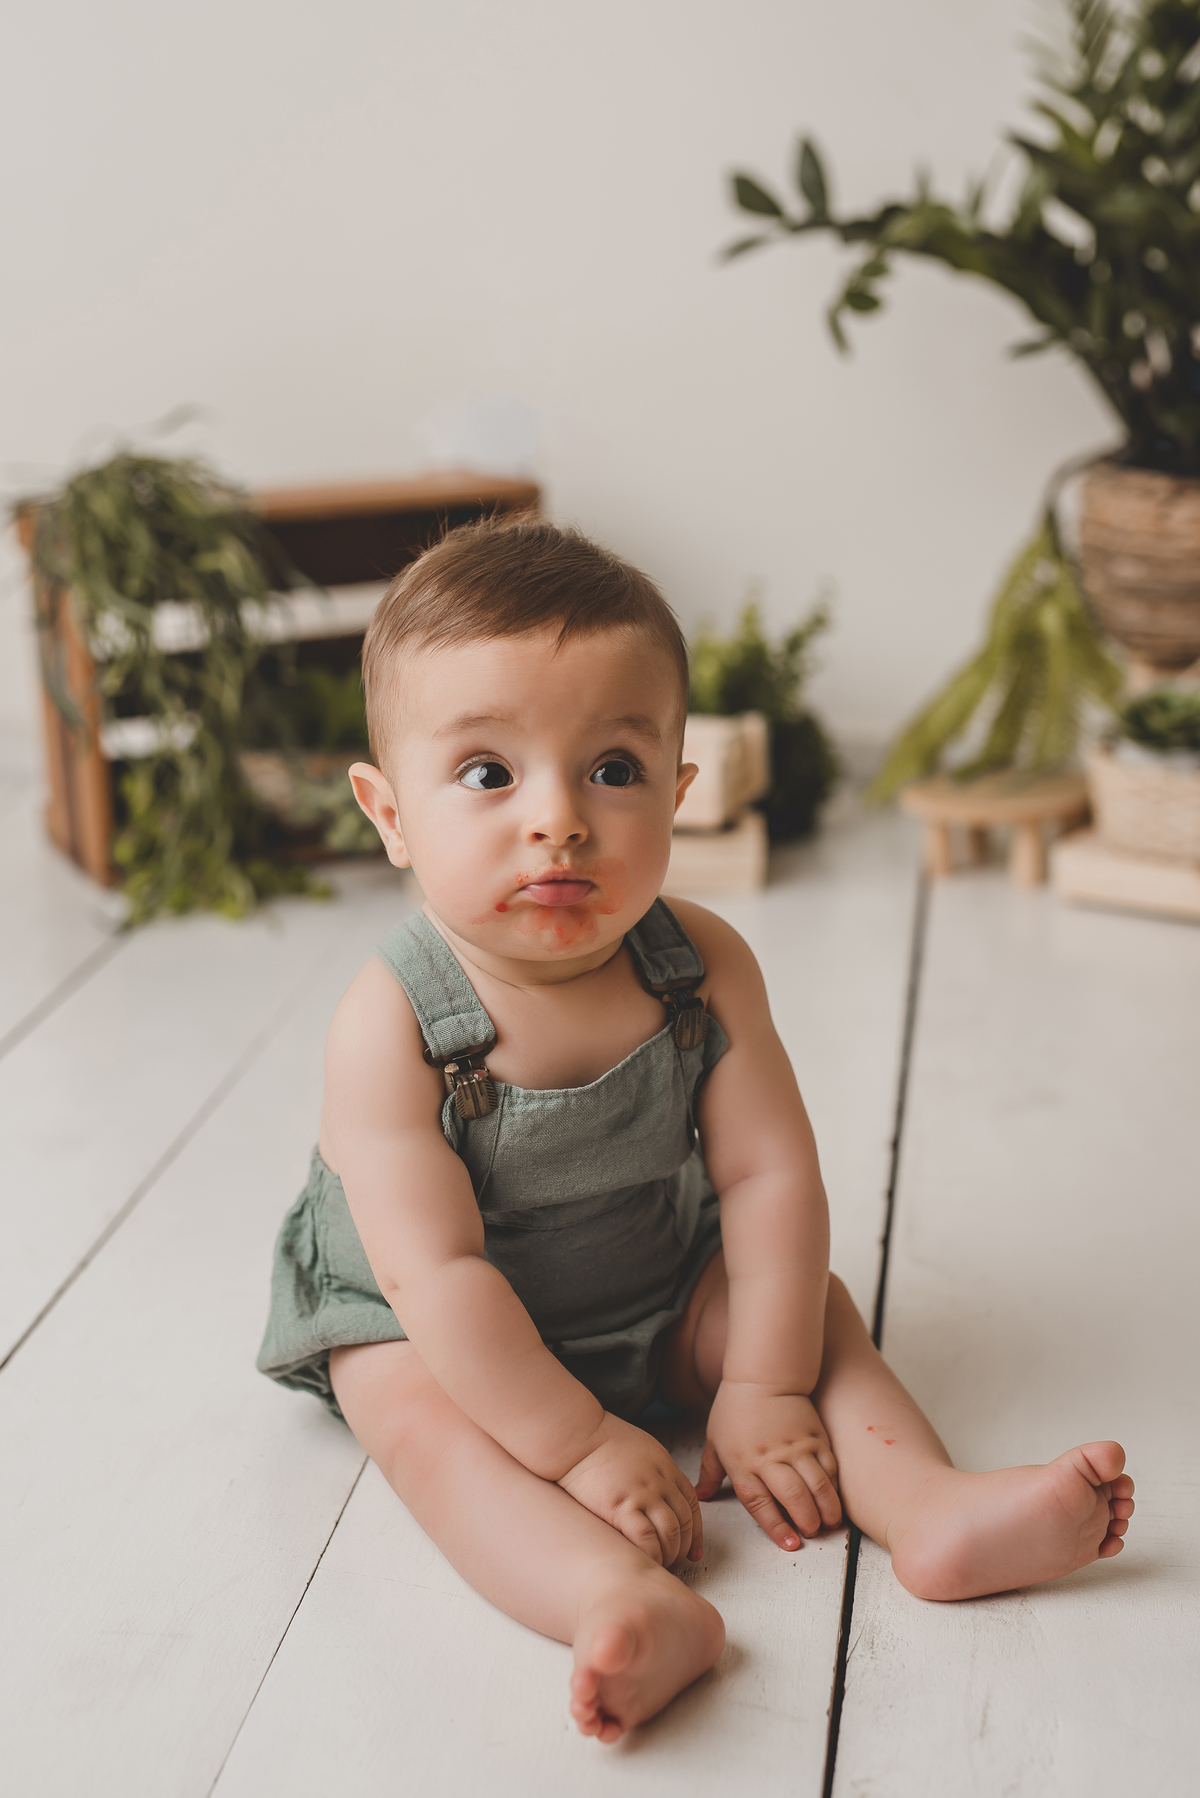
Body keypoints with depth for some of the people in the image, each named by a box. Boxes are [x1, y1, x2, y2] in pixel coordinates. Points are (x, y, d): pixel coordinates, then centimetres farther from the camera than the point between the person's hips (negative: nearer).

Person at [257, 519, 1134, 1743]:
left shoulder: (703, 970, -18)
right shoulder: (391, 1025, -30)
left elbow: (770, 1179, -15)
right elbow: (437, 1271, -29)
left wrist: (764, 1387, -19)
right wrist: (576, 1442, -29)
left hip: (655, 1294, 5)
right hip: (426, 1329, -4)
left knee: (807, 1300, -9)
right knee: (418, 1413, -31)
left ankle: (931, 1511, -17)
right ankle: (628, 1602, -49)